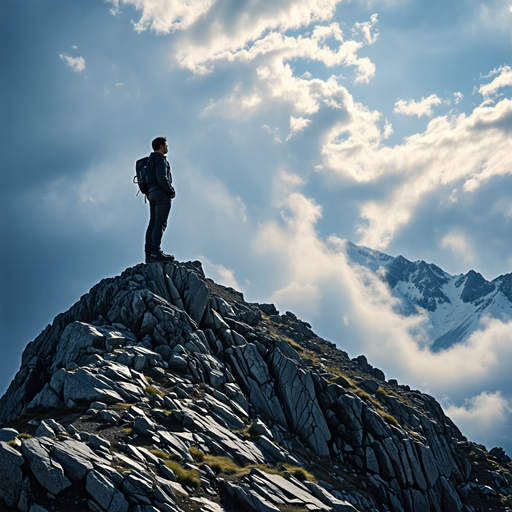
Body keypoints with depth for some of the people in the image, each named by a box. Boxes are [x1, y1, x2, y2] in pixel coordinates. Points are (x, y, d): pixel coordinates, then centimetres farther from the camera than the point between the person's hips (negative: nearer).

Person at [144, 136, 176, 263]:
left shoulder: (150, 160, 23)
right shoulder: (160, 159, -8)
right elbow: (162, 178, -21)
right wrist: (171, 191, -12)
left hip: (151, 193, 10)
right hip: (161, 193, -10)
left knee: (153, 223, 6)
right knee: (160, 223, -14)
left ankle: (148, 254, 1)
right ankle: (155, 251, -24)